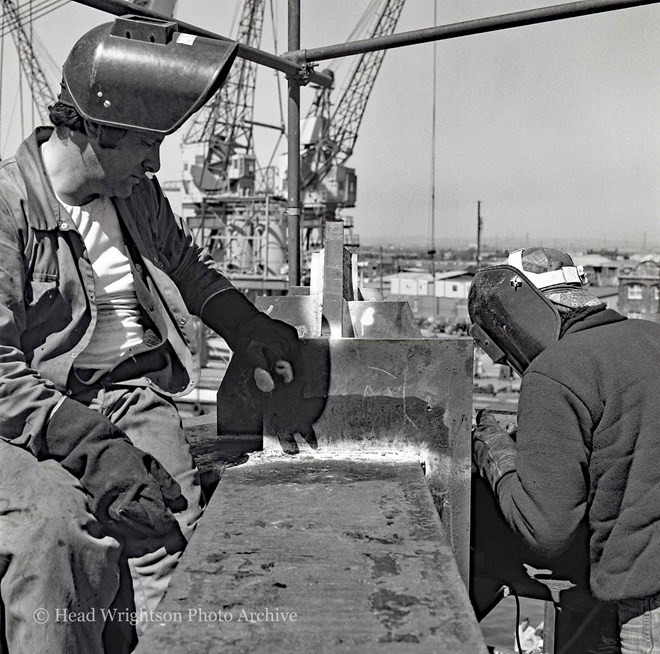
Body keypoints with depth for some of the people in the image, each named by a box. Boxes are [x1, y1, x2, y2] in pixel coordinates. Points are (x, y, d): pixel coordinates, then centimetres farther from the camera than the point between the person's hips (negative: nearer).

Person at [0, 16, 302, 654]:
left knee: (166, 529, -24)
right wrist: (94, 448, -24)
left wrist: (243, 324, 13)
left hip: (136, 397, 5)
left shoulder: (136, 193, 12)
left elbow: (188, 261, 31)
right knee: (59, 529, -33)